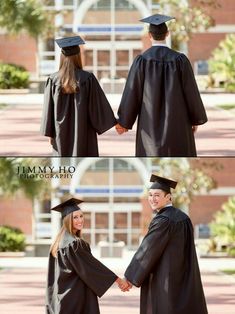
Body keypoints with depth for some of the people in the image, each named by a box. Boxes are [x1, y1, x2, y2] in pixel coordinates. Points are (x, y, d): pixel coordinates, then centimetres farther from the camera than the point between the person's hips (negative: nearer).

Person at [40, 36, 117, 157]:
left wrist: (50, 133, 6)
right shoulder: (87, 78, -9)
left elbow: (49, 110, -2)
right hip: (83, 132, -2)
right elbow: (99, 105, -4)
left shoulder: (53, 80, -5)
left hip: (62, 134, 2)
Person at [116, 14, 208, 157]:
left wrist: (124, 122, 4)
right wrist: (196, 119, 11)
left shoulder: (141, 60, -8)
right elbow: (191, 91, -2)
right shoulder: (180, 60, -6)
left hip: (151, 122, 0)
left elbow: (132, 92, -6)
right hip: (177, 121, 0)